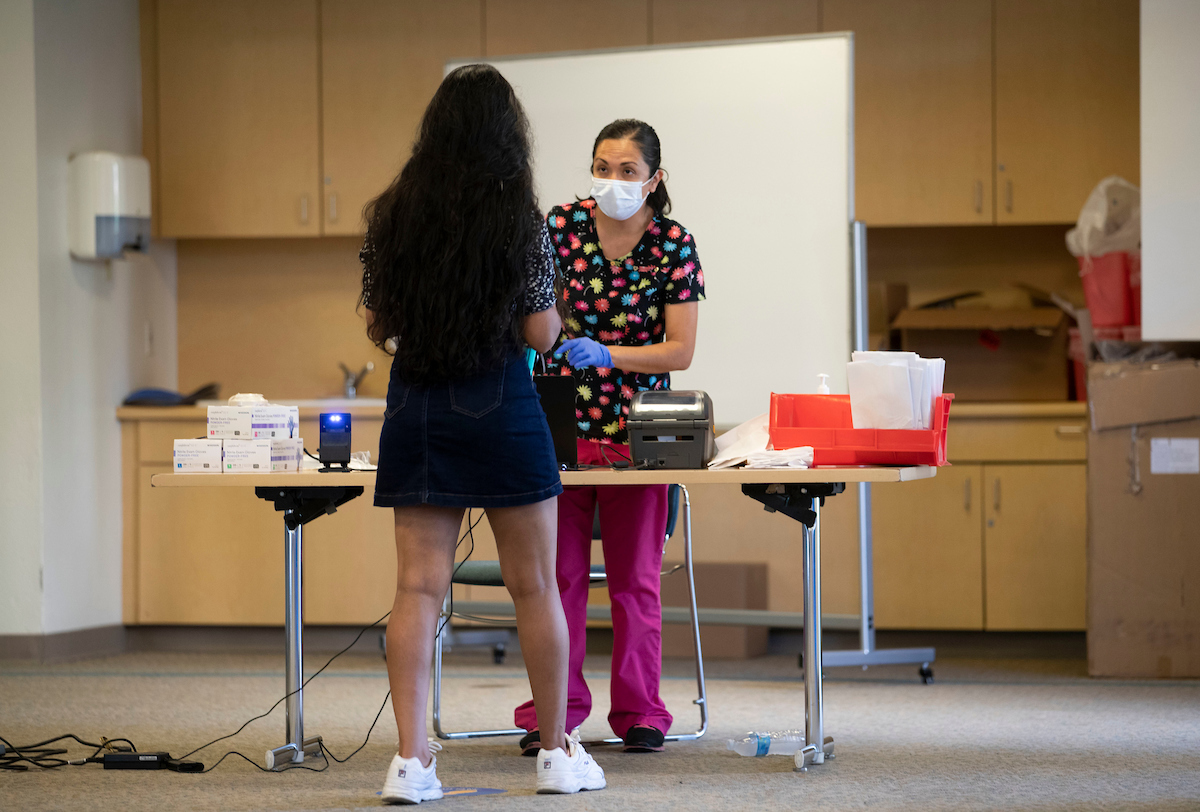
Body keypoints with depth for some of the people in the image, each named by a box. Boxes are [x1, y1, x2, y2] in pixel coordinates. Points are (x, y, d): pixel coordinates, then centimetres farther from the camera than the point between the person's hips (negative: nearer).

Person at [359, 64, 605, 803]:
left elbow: (377, 325, 8)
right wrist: (547, 308, 12)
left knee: (418, 587, 1)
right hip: (501, 406, -3)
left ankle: (410, 761, -5)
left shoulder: (392, 216, 3)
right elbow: (541, 333, -8)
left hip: (415, 404, 3)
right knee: (535, 586, 8)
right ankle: (559, 752, 17)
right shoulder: (520, 220, -8)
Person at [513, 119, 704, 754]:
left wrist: (606, 354, -20)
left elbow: (680, 351, -7)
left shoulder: (675, 245, -5)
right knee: (557, 571, 1)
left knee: (635, 576, 3)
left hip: (635, 426, -1)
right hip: (560, 419, 1)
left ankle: (639, 713, 12)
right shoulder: (562, 226, -2)